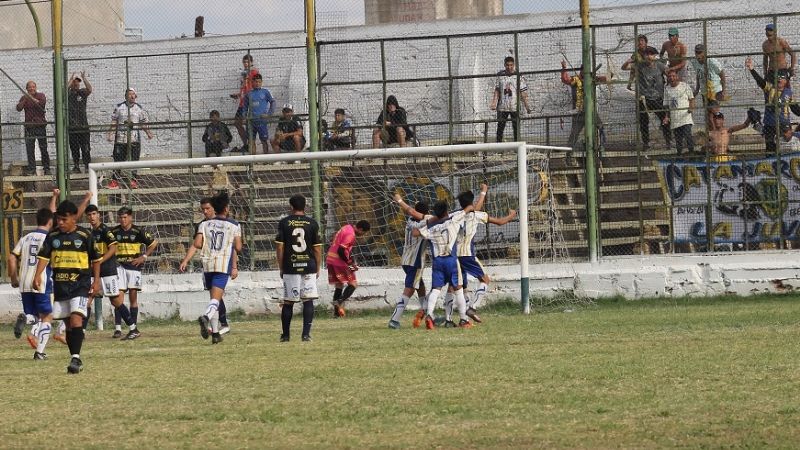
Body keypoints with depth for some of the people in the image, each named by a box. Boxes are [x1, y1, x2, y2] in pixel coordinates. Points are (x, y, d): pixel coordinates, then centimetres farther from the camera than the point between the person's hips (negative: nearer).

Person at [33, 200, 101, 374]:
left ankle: (76, 357, -24)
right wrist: (37, 276, -14)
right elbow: (44, 256, 1)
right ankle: (76, 360, 19)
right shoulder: (53, 236, 4)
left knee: (76, 318, -20)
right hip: (60, 285, 4)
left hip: (80, 285, -4)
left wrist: (96, 280, 1)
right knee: (68, 323, 10)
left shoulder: (84, 235, -4)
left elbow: (95, 259, 5)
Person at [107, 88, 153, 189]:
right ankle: (115, 180, 3)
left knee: (134, 160, 1)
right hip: (121, 138, -1)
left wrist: (148, 133, 0)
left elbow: (143, 123, 12)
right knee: (118, 159, -3)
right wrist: (111, 134, -3)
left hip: (135, 138, 1)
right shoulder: (119, 107, 5)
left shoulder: (139, 108, 9)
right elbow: (114, 122, 5)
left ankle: (133, 180, 10)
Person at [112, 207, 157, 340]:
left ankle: (134, 328, 7)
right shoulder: (114, 232, 3)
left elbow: (154, 243, 5)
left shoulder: (138, 231, -4)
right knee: (119, 296, -8)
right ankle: (118, 328, -7)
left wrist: (144, 256, -1)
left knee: (133, 297, 2)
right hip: (119, 266, 1)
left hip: (134, 265, -1)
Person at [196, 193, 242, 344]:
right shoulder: (234, 225, 1)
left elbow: (197, 244, -4)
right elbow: (238, 248, -4)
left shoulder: (205, 224, 8)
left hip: (207, 264, 4)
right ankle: (206, 317, -43)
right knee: (216, 299, -12)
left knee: (213, 298, 17)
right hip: (224, 265, -4)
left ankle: (215, 333, 16)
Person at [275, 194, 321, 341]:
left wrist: (281, 268, 8)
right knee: (308, 301, 1)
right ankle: (306, 333, -7)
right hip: (309, 267, 0)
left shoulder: (284, 223, 0)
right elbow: (317, 248, 2)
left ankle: (285, 335, 13)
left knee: (288, 302, 7)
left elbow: (279, 247, -1)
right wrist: (318, 268, 11)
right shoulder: (312, 223, 1)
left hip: (290, 268, 0)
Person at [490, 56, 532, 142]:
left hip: (515, 107, -2)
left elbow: (523, 93, 0)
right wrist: (494, 103, -4)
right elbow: (497, 91, 9)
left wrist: (526, 105, -7)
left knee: (516, 127, -2)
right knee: (500, 127, 1)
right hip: (502, 106, 2)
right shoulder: (500, 76, 8)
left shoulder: (518, 76, 2)